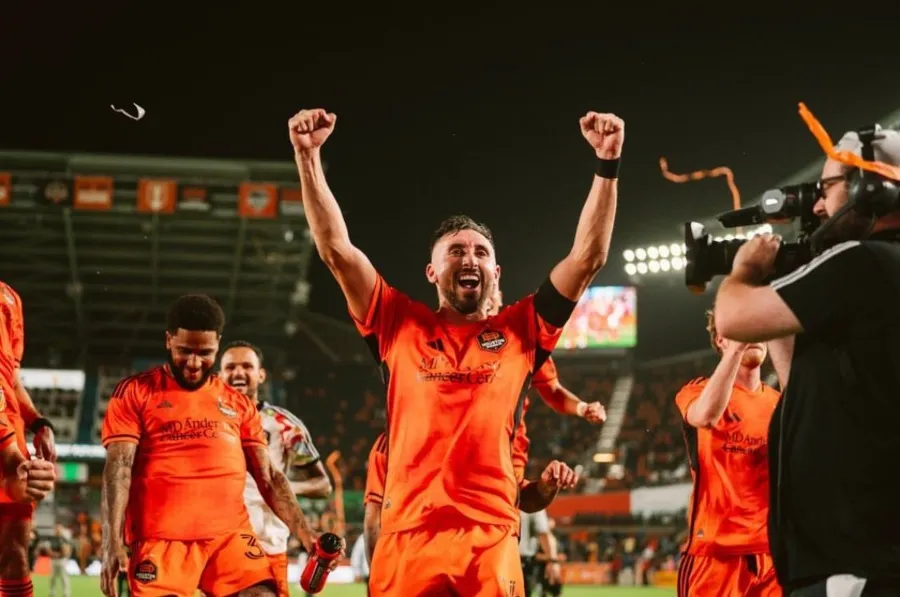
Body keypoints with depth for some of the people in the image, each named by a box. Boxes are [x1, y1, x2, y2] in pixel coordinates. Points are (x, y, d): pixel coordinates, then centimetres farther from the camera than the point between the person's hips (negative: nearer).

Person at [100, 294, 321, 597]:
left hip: (231, 535, 3)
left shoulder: (238, 404, 18)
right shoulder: (135, 392, 7)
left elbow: (269, 477, 17)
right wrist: (112, 543, -15)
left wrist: (304, 532, 5)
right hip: (161, 539, -3)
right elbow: (118, 470, -3)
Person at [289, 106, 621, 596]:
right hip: (407, 538, 0)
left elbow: (587, 257, 9)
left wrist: (607, 163, 1)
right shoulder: (401, 326, 13)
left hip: (491, 541, 0)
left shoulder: (520, 332, 13)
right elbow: (336, 249, 8)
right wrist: (308, 156, 1)